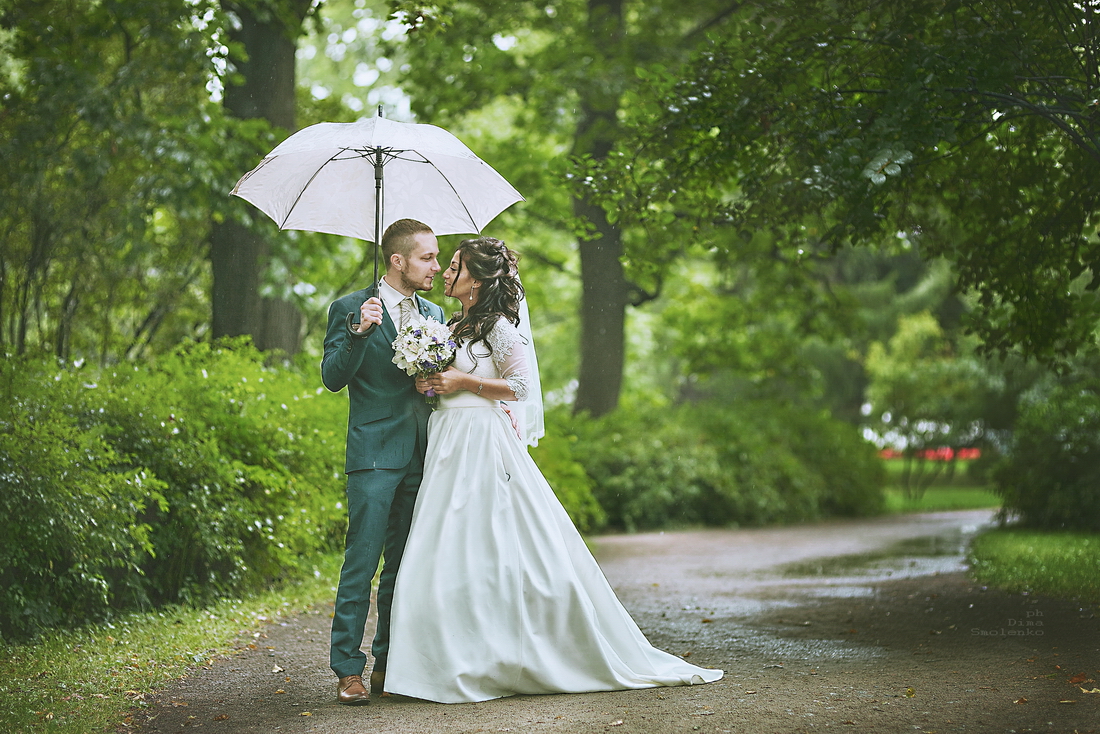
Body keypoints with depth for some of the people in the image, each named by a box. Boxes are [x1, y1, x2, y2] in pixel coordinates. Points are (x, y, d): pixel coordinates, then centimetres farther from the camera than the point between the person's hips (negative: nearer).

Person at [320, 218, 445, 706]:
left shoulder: (433, 313, 16)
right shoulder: (349, 309, -1)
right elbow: (333, 377, -9)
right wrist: (359, 332, -23)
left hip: (422, 457, 6)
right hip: (374, 454, -6)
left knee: (406, 565, 9)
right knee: (362, 561, -7)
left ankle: (390, 664, 16)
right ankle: (348, 669, -3)